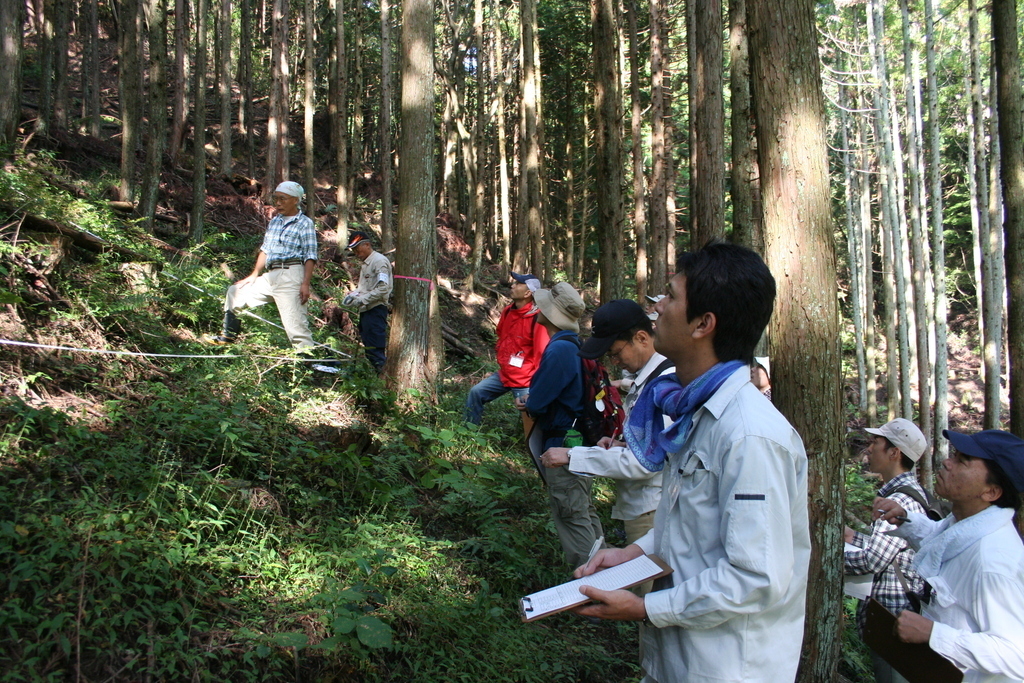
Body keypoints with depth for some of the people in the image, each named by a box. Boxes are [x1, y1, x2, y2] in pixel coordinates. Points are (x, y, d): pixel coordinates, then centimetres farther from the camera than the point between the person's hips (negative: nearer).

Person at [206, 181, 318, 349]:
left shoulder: (305, 223, -3)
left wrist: (305, 284, -18)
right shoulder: (274, 221, 18)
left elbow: (310, 257, -9)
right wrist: (254, 275, 19)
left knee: (294, 323, -15)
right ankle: (228, 336, 30)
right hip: (270, 276, 8)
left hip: (291, 276, -8)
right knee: (235, 292, 19)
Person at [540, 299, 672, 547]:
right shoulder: (646, 378, 10)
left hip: (651, 513, -9)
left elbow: (644, 461, -25)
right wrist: (622, 446, 3)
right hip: (636, 506, 9)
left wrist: (571, 456, -20)